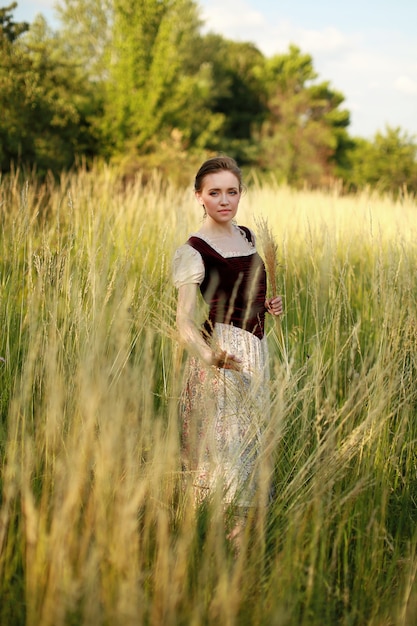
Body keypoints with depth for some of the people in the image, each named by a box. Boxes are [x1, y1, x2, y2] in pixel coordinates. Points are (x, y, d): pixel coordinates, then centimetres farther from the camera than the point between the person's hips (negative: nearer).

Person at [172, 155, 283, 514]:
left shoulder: (248, 237, 10)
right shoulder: (193, 252, -12)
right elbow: (184, 322, -20)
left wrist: (267, 305, 6)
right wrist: (209, 355, -39)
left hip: (256, 348, 7)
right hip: (224, 354, -7)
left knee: (251, 439, 12)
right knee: (224, 446, -7)